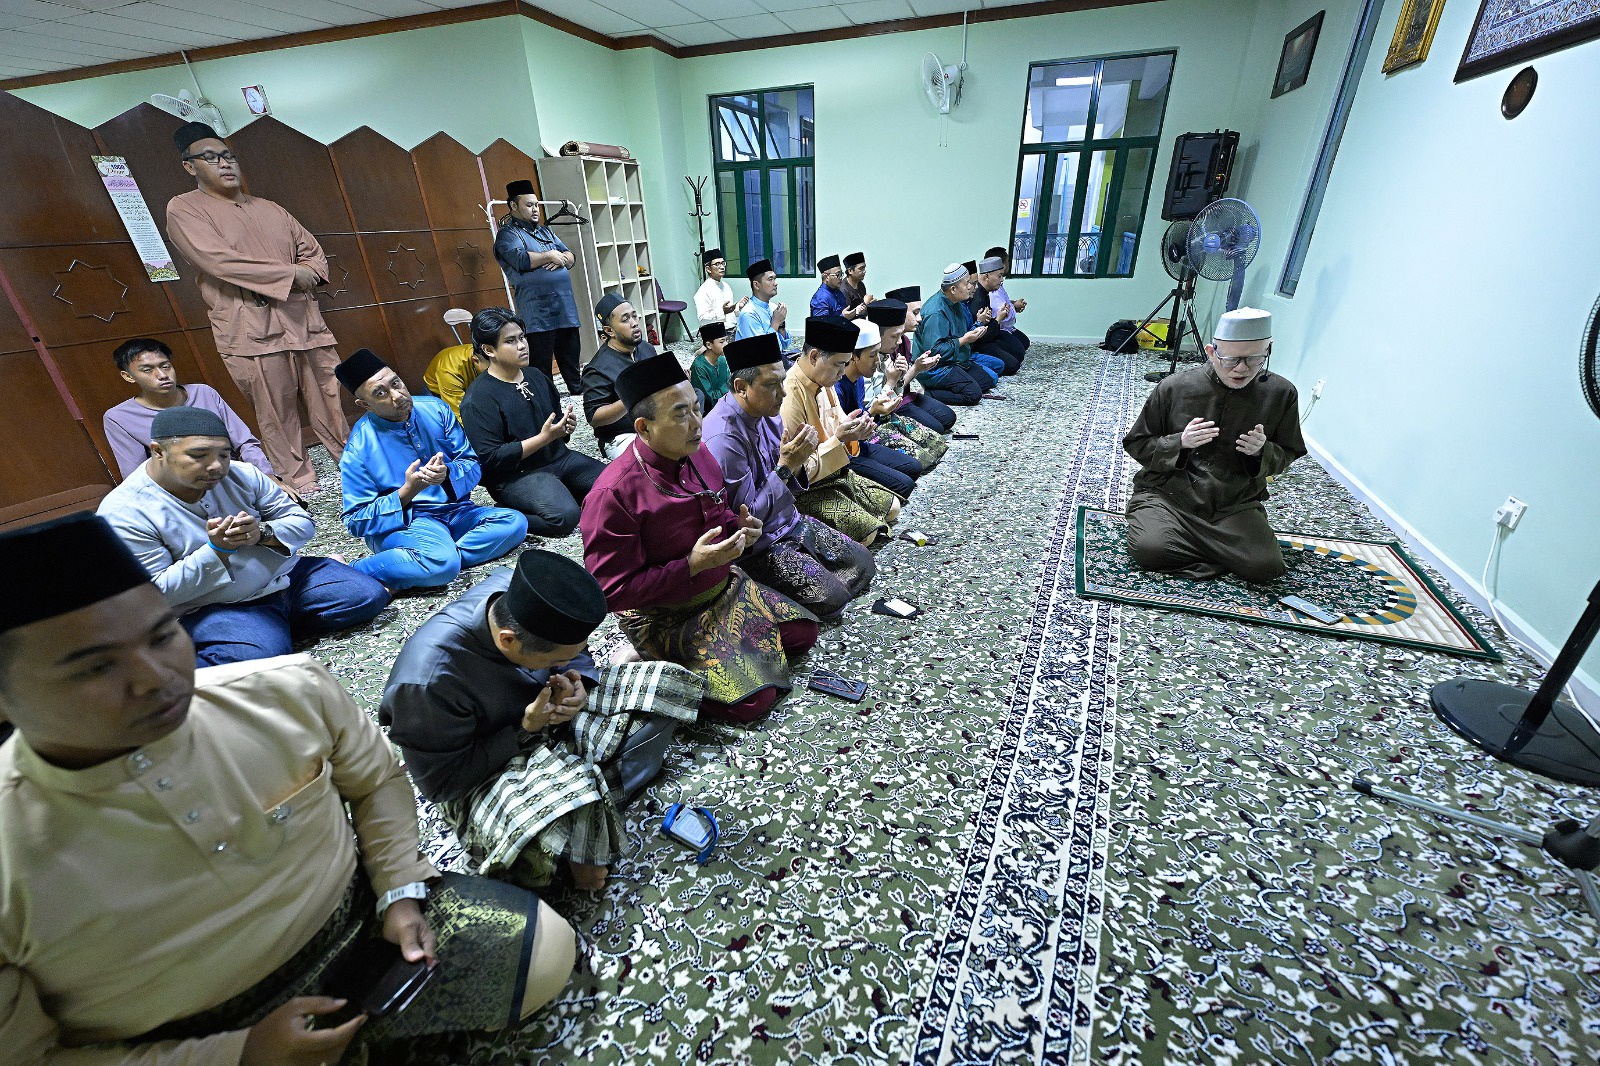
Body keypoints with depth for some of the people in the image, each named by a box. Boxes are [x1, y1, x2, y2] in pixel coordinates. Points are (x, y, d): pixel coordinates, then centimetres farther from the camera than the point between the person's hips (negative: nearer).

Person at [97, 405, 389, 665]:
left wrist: (263, 533, -22)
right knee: (260, 654, -34)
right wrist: (216, 551, -26)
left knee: (368, 596, -6)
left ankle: (278, 628, 3)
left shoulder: (240, 474, -3)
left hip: (285, 577, 5)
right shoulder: (123, 512, -12)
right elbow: (155, 593, -13)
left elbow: (301, 521, 0)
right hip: (211, 609, -5)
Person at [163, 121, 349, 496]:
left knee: (328, 394, 6)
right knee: (276, 409, -3)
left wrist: (310, 274, -1)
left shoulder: (269, 208, 20)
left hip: (303, 317, 5)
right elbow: (221, 262, -11)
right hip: (250, 325, -4)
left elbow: (312, 250, 22)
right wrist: (290, 275, -12)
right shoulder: (184, 208, 3)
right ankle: (297, 477, 6)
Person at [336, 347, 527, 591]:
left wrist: (447, 473, -20)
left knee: (515, 522, -21)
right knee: (443, 563, -37)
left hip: (454, 510, 6)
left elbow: (472, 464, 4)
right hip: (400, 522, -6)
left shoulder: (434, 409, 0)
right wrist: (408, 490, -19)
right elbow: (356, 522, -6)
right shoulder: (359, 449, -8)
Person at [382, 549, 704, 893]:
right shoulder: (428, 682, -34)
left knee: (669, 683, -4)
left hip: (553, 708, 6)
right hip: (487, 774, -6)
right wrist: (525, 729, -25)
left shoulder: (521, 591, -18)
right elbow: (441, 783, -19)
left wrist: (580, 680, -17)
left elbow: (576, 654, 3)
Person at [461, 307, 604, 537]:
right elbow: (490, 459, -18)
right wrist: (544, 438, -22)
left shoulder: (537, 376, 10)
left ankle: (564, 492, 8)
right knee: (565, 516, -31)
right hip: (515, 475, -7)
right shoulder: (478, 399, -13)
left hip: (558, 458, 7)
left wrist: (566, 425, -4)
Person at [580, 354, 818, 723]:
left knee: (803, 632, 5)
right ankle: (658, 662, 4)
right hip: (665, 617, -7)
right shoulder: (613, 494, -26)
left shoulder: (700, 454, -2)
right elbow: (613, 592, -22)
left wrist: (740, 527, -8)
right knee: (753, 698, -15)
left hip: (725, 586, 8)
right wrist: (692, 566, -29)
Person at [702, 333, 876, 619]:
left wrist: (797, 460, -15)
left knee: (863, 564, 7)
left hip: (789, 521, 9)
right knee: (831, 598, -17)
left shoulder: (766, 413, -1)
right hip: (756, 545, -8)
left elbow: (787, 484, 7)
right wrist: (785, 466, -26)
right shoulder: (723, 438, -27)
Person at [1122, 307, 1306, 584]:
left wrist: (1262, 452, -13)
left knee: (1265, 567, -21)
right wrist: (1180, 443, -19)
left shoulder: (1281, 394, -1)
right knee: (1148, 549, -29)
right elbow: (1136, 444, 0)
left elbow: (1287, 455, 12)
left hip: (1236, 504, 2)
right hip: (1168, 494, -1)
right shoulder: (1174, 387, -7)